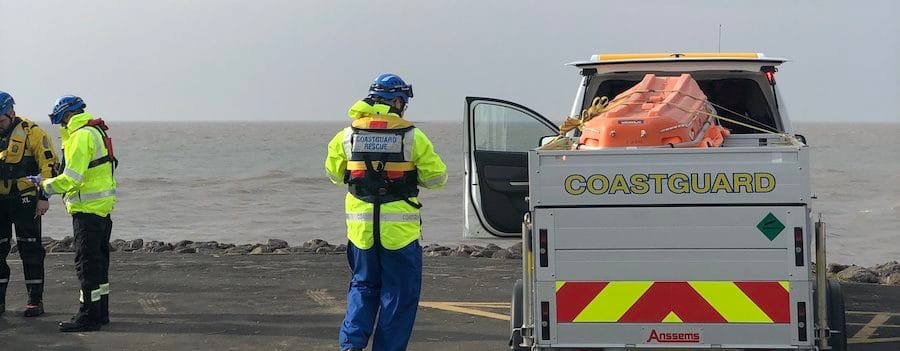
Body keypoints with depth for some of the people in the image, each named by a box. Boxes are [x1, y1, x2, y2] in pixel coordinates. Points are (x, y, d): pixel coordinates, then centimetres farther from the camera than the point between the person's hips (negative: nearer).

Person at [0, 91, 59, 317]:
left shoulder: (31, 132, -8)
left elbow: (48, 164, -8)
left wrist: (44, 197, -12)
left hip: (24, 199, -5)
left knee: (30, 250, 0)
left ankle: (35, 300, 4)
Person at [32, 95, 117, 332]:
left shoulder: (81, 135, -16)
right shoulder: (97, 131, 16)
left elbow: (72, 178, -22)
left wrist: (44, 184, -9)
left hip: (88, 208, -10)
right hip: (102, 205, 10)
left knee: (86, 262, -7)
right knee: (98, 261, 15)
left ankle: (89, 316, -6)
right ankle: (101, 313, 22)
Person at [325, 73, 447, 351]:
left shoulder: (348, 135, 1)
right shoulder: (412, 136, -8)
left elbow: (334, 173, 13)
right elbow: (437, 177, -3)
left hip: (361, 226, 3)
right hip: (400, 228, -3)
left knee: (362, 285, 18)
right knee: (399, 293, 9)